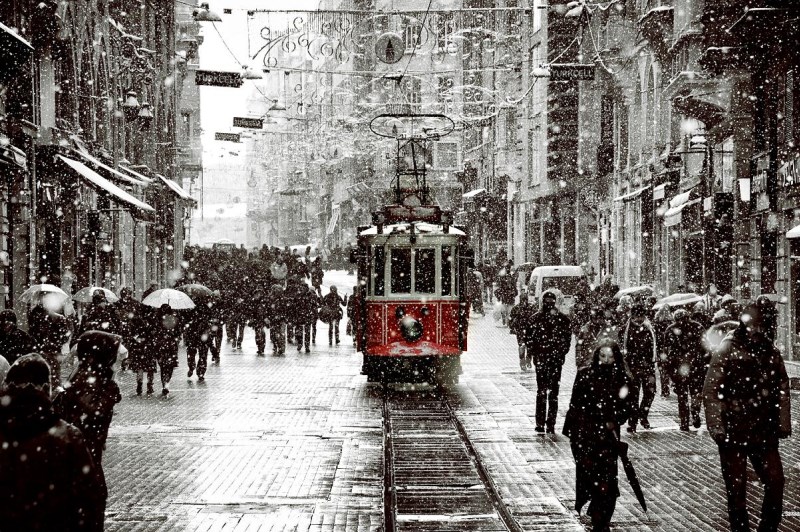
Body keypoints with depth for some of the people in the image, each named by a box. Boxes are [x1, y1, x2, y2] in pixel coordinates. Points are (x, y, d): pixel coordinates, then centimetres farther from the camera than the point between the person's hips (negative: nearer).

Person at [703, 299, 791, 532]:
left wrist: (784, 423, 4)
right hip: (734, 433, -4)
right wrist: (716, 428, -14)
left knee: (775, 482, 1)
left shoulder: (771, 352, 6)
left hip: (764, 432, 4)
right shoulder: (727, 351, -8)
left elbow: (782, 390, 11)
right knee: (737, 489, 3)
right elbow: (711, 392, -10)